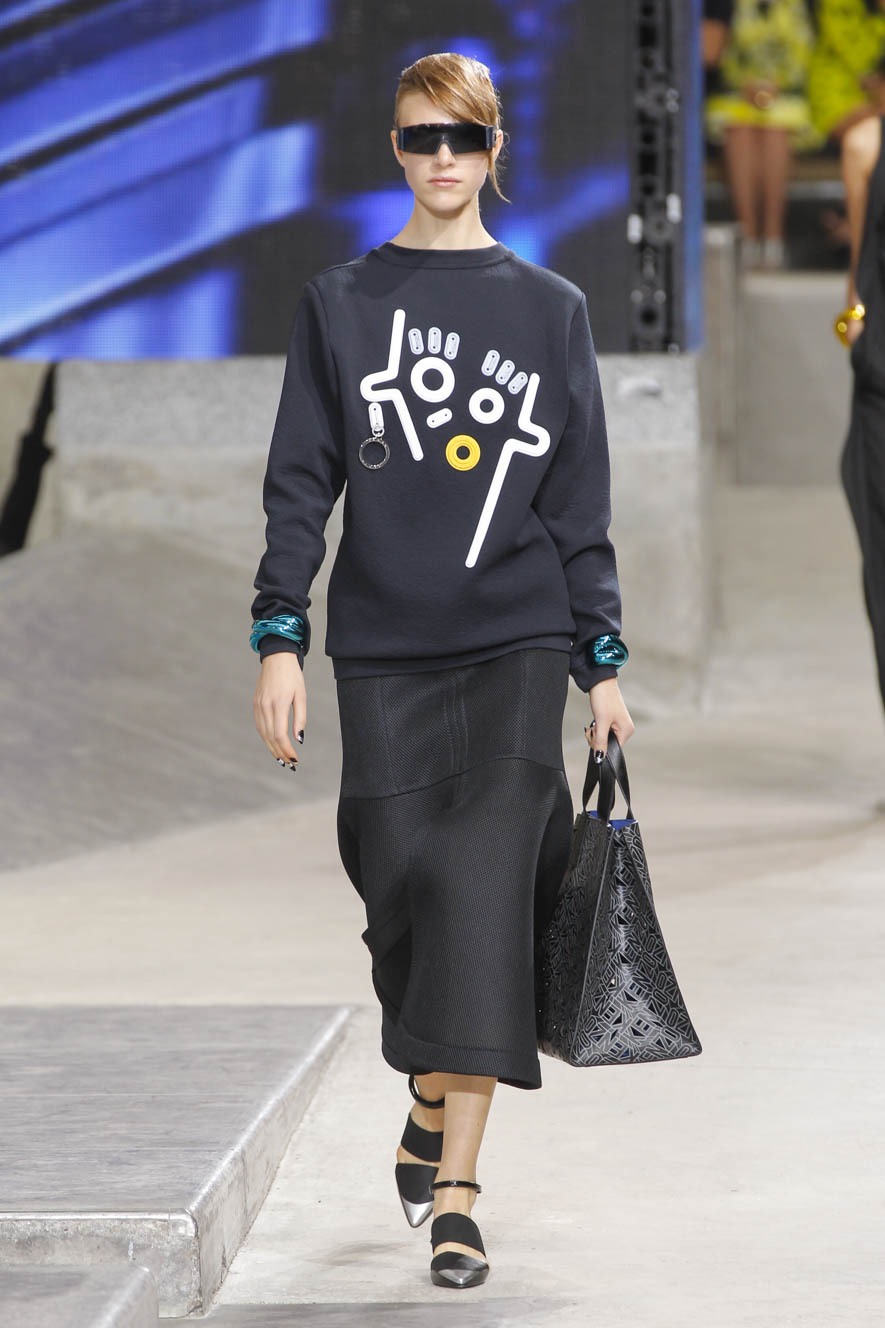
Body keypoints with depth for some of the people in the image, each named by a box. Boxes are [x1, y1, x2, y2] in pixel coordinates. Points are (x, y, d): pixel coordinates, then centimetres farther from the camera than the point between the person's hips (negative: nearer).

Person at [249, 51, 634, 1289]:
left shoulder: (551, 308, 8)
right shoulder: (341, 303, 8)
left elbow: (580, 502, 9)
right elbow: (300, 483, 6)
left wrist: (602, 663, 5)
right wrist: (279, 639, -3)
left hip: (516, 643, -1)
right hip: (384, 649, 1)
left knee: (485, 888, -11)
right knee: (403, 884, 0)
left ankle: (455, 1192, -11)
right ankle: (432, 1107, 30)